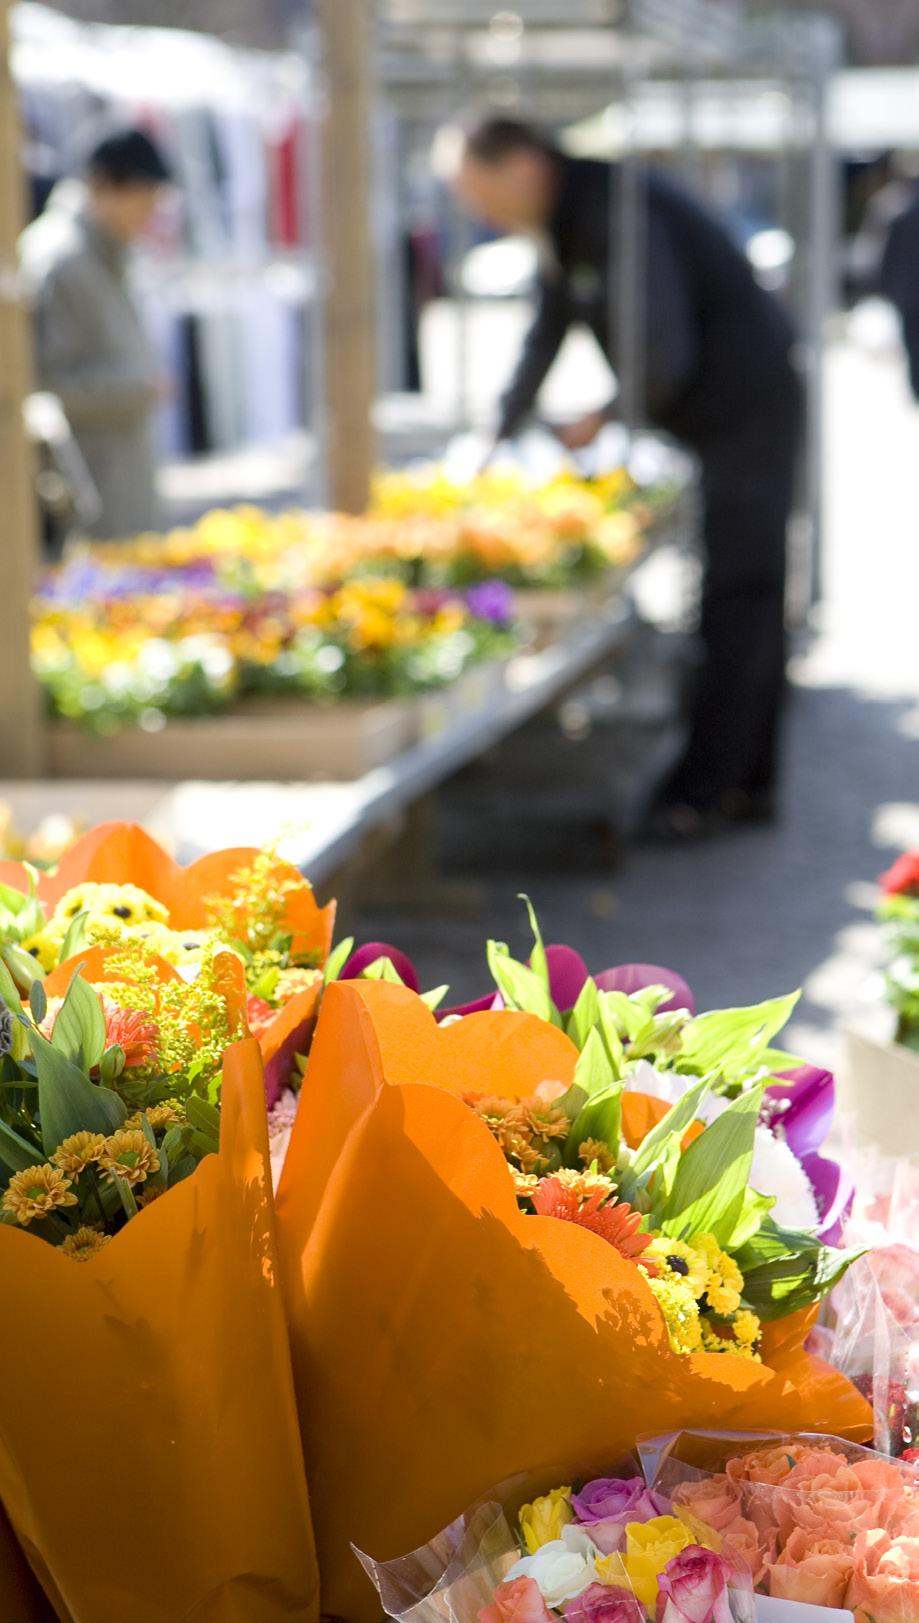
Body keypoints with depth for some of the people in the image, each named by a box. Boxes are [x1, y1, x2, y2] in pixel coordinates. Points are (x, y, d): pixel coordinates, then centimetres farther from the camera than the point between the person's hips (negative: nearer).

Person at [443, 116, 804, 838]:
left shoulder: (615, 214, -25)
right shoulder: (561, 222, 6)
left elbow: (666, 354, -29)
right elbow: (545, 338, 16)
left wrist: (605, 420, -13)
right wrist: (496, 437, 11)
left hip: (750, 405, -10)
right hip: (716, 417, 10)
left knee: (737, 597, -8)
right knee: (751, 595, 11)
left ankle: (706, 787, -7)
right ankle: (750, 783, 16)